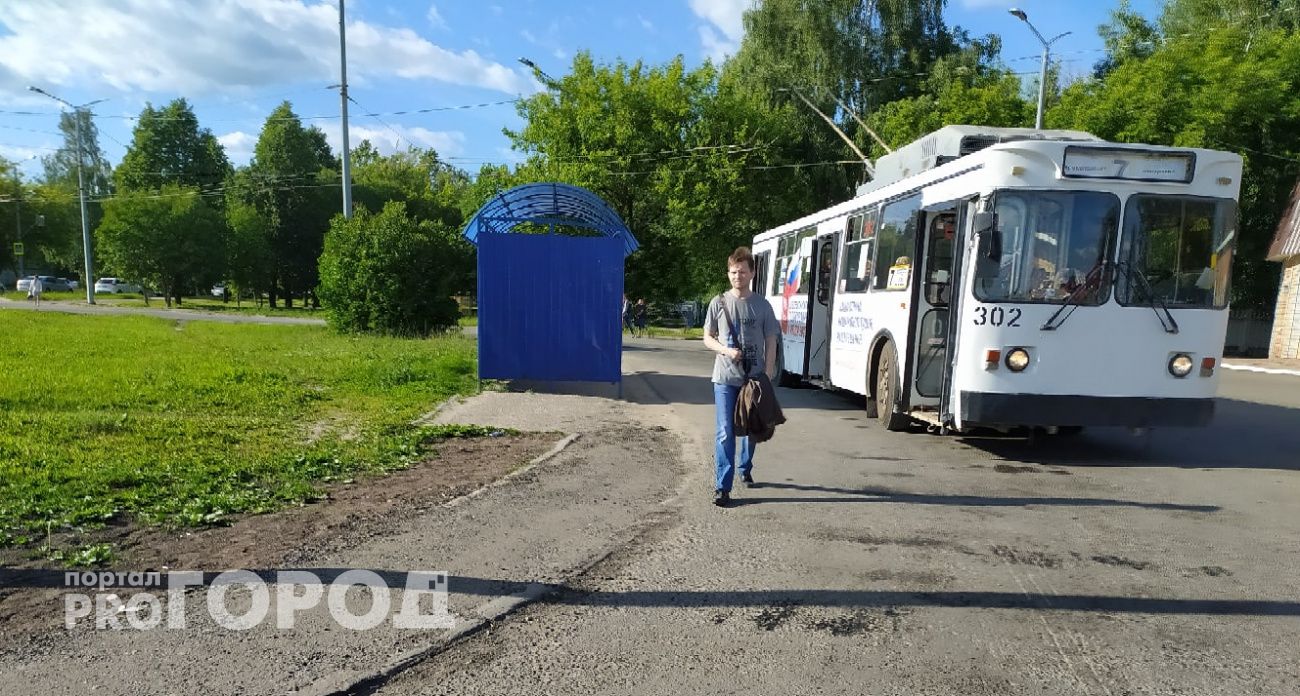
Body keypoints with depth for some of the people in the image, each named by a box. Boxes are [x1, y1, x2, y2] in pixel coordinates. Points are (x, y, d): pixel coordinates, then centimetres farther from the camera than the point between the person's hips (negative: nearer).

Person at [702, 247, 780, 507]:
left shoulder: (762, 305, 2)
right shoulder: (719, 303, 1)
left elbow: (771, 343, 3)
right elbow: (707, 338, 6)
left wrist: (767, 377, -5)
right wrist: (726, 350, -14)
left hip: (754, 378, 2)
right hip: (725, 378, -2)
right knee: (725, 433, -6)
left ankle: (745, 469, 39)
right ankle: (722, 487, -2)